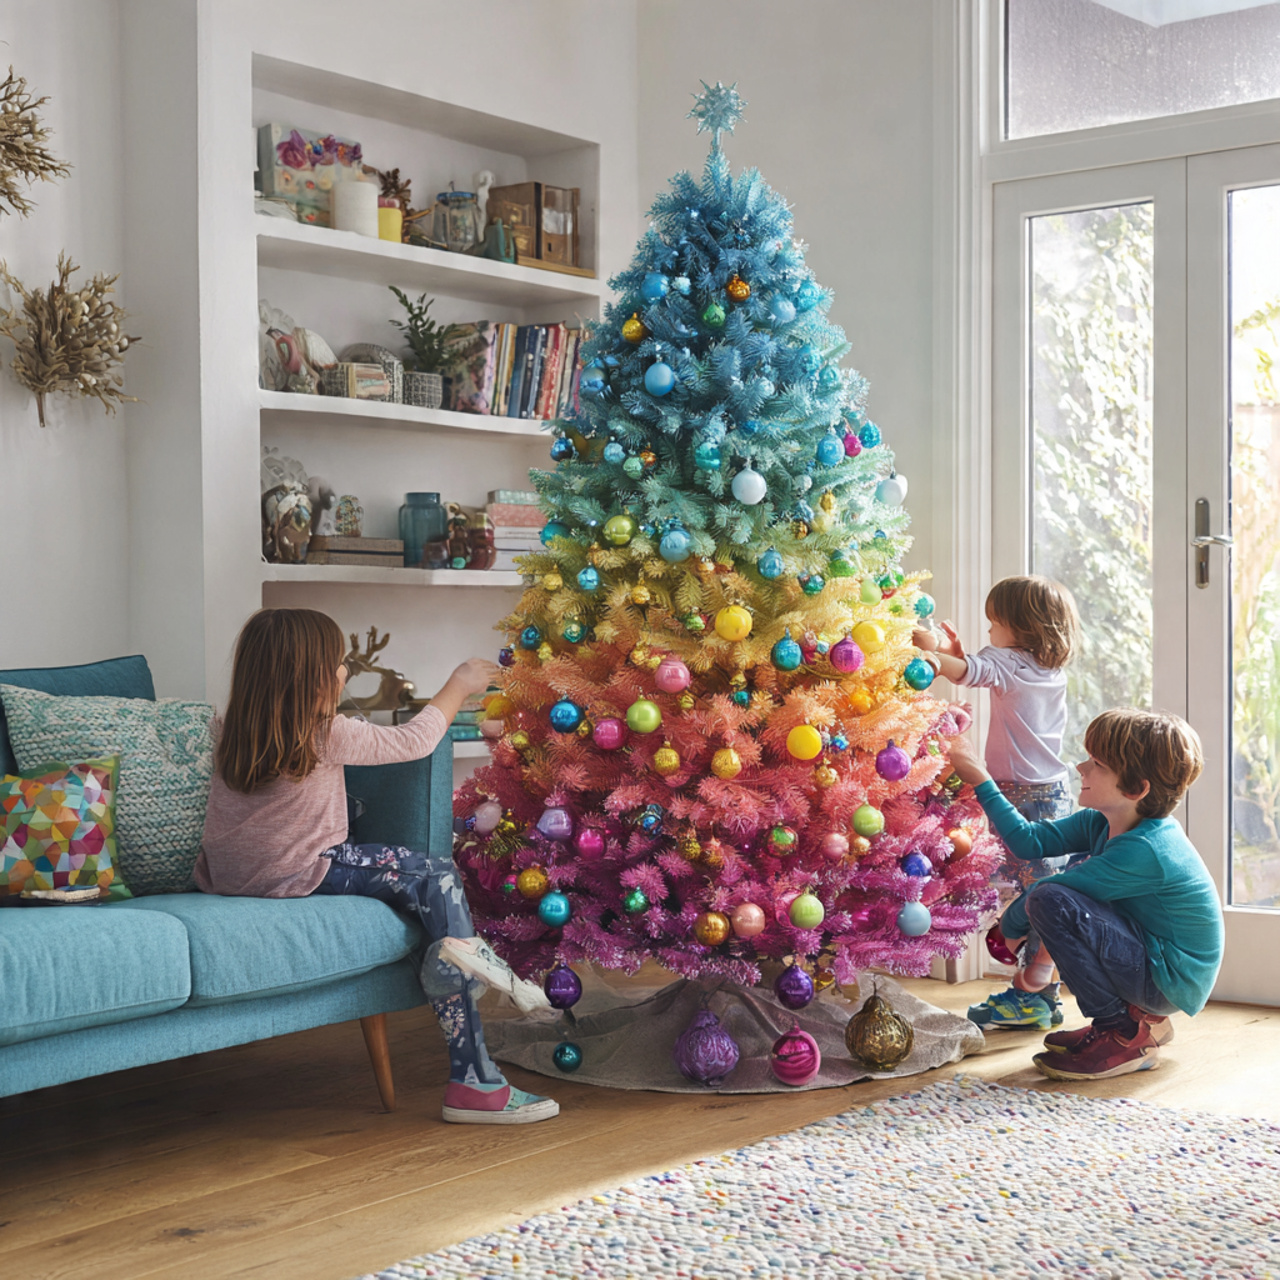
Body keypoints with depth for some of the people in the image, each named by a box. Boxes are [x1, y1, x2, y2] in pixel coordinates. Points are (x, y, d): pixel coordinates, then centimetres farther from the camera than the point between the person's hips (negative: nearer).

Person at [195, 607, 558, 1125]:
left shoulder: (230, 731, 4)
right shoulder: (328, 736, -15)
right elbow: (413, 742, -3)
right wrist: (458, 685, 12)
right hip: (296, 879, -8)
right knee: (434, 874, -4)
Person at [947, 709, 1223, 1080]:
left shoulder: (1143, 851, -27)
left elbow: (1046, 895, -20)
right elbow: (1032, 841, -1)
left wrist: (1007, 928, -2)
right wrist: (978, 778, -2)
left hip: (1172, 982, -10)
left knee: (1051, 901, -24)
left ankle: (1127, 1038, -10)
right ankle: (1141, 1018, 16)